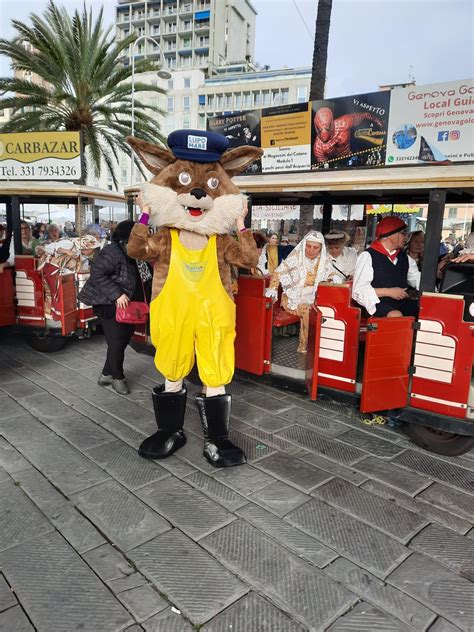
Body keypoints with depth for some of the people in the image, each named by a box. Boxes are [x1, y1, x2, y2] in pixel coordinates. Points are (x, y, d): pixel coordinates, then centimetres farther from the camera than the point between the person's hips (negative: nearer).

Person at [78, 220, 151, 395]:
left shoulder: (129, 255, 11)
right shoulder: (112, 253, -17)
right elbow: (97, 274, -25)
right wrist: (117, 294, -28)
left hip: (125, 307, 9)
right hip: (110, 306, -9)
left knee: (123, 340, 12)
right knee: (117, 342, -4)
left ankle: (107, 374, 26)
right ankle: (118, 377, 15)